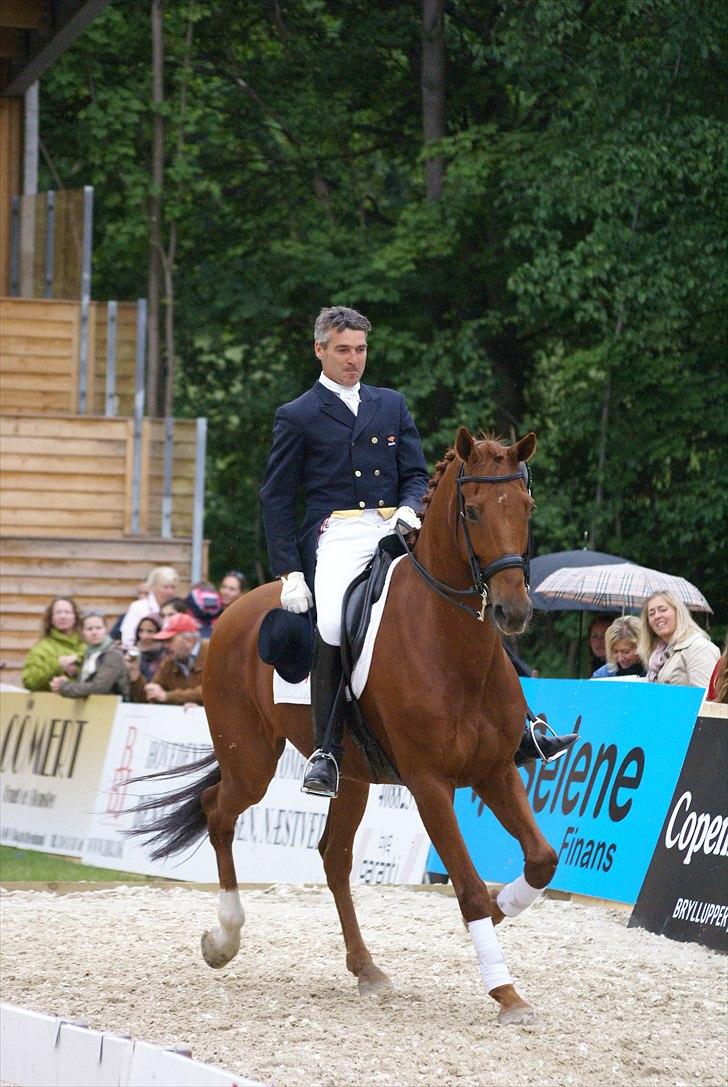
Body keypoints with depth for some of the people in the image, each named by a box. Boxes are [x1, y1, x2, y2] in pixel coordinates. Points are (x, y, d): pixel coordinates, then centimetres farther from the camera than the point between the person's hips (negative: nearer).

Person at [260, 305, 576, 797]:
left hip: (393, 529, 4)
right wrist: (288, 572, -5)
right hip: (335, 533, -4)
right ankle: (326, 749, -23)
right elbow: (277, 499, 6)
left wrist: (408, 508, -8)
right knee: (333, 627, -32)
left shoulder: (392, 405, 20)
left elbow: (416, 474, 17)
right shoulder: (297, 417, 9)